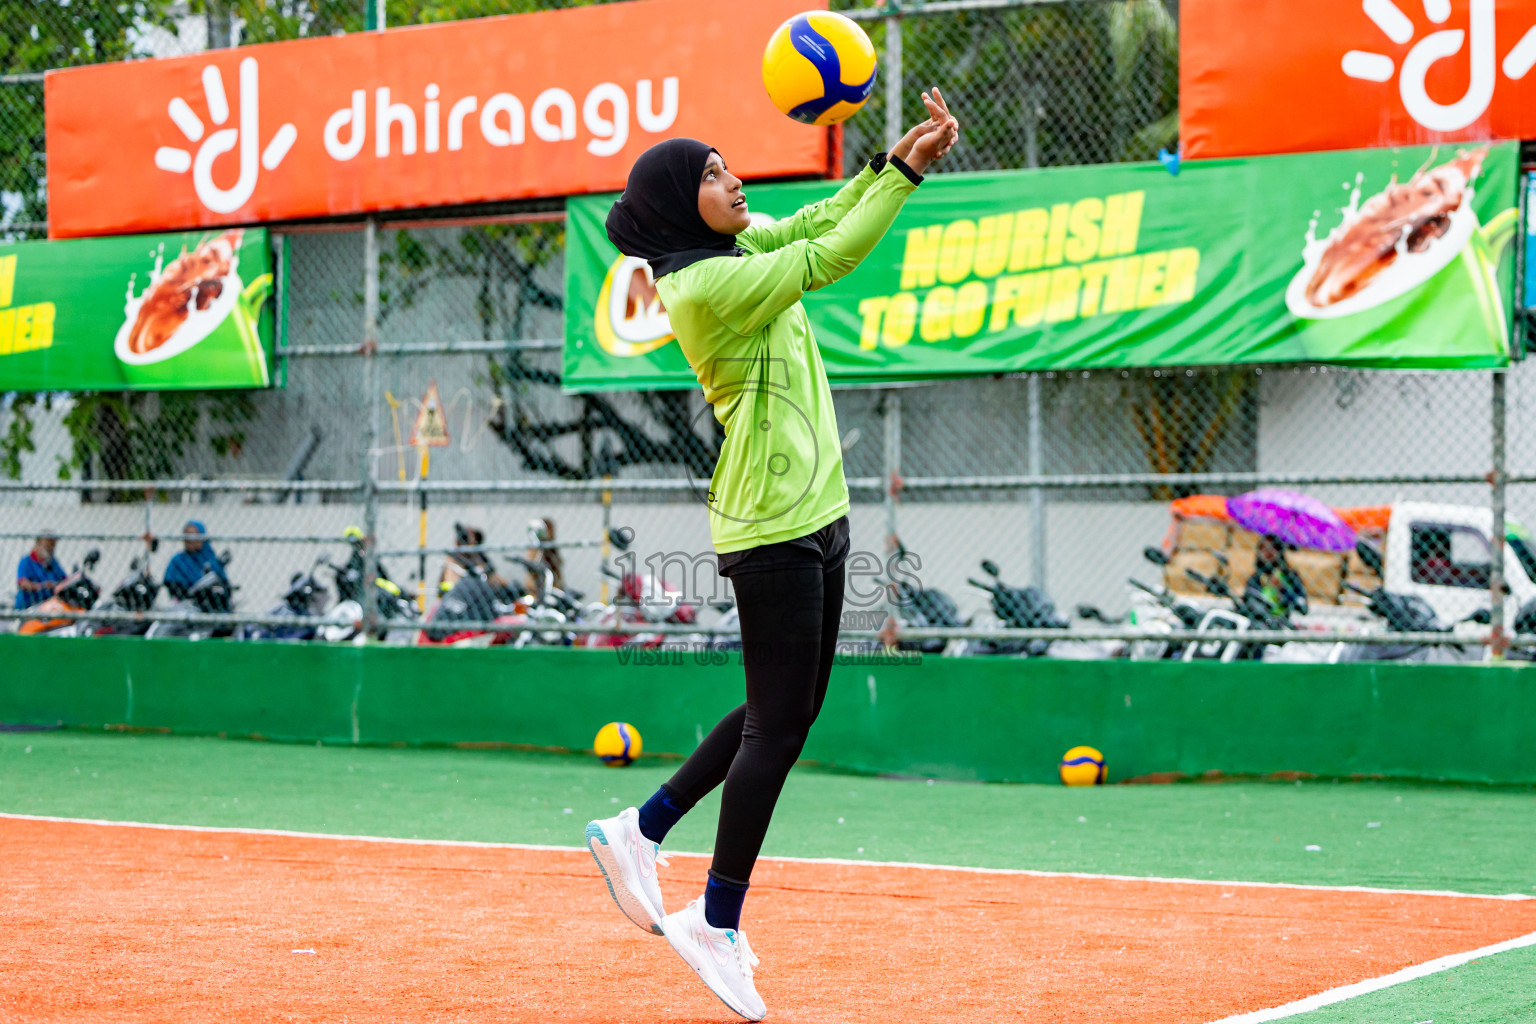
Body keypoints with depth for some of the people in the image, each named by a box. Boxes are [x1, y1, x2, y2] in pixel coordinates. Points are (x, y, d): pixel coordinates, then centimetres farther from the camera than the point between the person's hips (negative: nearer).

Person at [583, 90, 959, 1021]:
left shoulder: (735, 251, 11)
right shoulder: (705, 284, -16)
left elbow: (818, 223, 14)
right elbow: (830, 259, -19)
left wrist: (893, 160, -2)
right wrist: (906, 172, -15)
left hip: (814, 517, 10)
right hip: (772, 528, -10)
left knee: (790, 710, 16)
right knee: (778, 723, -6)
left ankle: (642, 831, 25)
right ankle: (718, 924, 3)